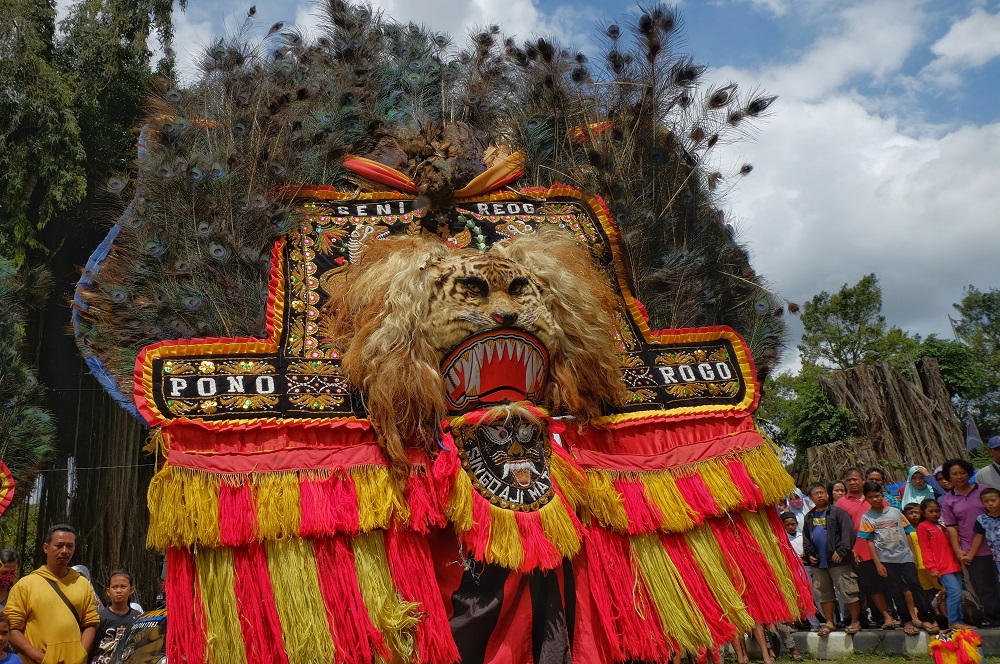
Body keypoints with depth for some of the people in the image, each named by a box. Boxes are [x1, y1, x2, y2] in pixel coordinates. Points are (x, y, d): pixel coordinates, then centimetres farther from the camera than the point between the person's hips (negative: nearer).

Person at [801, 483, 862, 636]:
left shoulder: (837, 512, -4)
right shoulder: (809, 517, 13)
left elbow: (848, 533, -11)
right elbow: (806, 537, 19)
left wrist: (841, 551, -16)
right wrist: (808, 554, 7)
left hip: (838, 561, -6)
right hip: (818, 562, 6)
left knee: (848, 591, -2)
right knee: (823, 593, 10)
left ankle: (855, 621, 11)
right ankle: (829, 623, 20)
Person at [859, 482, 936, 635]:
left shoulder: (895, 512, 7)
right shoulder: (867, 518, 2)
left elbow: (907, 534, 10)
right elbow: (870, 541, -1)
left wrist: (913, 554, 5)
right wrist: (878, 563, -5)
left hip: (905, 555, 1)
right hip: (886, 559, -1)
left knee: (915, 586, -3)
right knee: (896, 591, 3)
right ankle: (907, 621, 12)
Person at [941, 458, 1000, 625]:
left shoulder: (983, 490, 3)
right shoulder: (948, 500, 4)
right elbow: (951, 527, 3)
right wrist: (958, 551, -4)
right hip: (971, 553, 0)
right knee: (984, 588, 3)